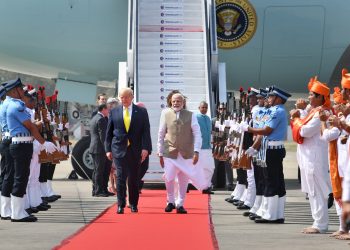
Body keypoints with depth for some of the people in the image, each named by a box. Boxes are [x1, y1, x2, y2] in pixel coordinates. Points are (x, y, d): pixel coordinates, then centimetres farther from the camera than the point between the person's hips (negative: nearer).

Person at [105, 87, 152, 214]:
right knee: (121, 176, -8)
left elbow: (146, 131, 0)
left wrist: (145, 148, -9)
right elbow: (109, 132, 9)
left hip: (135, 150, 0)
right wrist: (108, 149, 3)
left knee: (134, 178, 6)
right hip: (119, 149, 0)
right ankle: (121, 205, -4)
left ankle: (133, 204, 19)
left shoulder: (141, 112, 4)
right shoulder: (114, 112, 7)